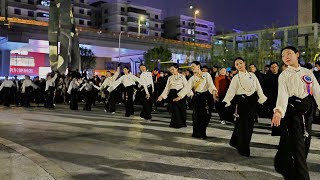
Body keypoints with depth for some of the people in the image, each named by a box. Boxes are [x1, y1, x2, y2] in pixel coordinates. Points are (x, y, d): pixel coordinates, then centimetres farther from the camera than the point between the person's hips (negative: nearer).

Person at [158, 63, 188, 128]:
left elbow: (186, 86, 0)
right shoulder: (170, 78, 11)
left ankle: (182, 123, 15)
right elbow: (167, 88, 10)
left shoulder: (182, 76, 2)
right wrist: (162, 96, 1)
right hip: (173, 94, 2)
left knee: (182, 108, -1)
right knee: (174, 109, -1)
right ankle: (176, 123, 11)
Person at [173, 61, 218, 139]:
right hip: (196, 97, 3)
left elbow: (210, 84, -14)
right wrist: (180, 96, -11)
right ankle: (197, 133, 14)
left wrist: (214, 91, -34)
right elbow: (187, 88, 1)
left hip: (205, 96, -3)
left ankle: (202, 133, 14)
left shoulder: (206, 75, 0)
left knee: (205, 115, -3)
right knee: (196, 115, 1)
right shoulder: (192, 78, 11)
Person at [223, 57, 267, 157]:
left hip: (252, 101, 4)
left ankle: (236, 142, 27)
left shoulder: (252, 75, 9)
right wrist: (226, 101, -26)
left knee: (250, 124, 9)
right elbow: (231, 91, -12)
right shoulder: (236, 78, -1)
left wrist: (263, 100, 2)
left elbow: (258, 88, 10)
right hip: (242, 102, -4)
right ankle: (244, 150, 7)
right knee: (243, 125, -4)